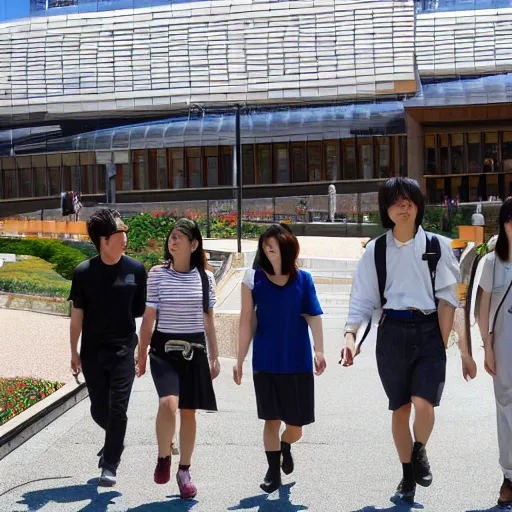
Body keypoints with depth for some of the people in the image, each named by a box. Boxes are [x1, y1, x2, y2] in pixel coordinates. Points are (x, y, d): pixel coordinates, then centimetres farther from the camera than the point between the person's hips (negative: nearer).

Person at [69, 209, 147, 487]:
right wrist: (74, 352, 0)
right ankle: (113, 440, 42)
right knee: (99, 410, 11)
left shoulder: (135, 269, -4)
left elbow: (141, 309, 6)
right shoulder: (84, 272, -6)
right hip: (92, 351, 1)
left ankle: (110, 466, 10)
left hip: (123, 349, -1)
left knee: (118, 409, -3)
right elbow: (77, 314, 0)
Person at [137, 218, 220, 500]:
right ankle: (163, 458, 1)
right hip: (164, 349, -2)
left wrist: (214, 357, 9)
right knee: (168, 404, -24)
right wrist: (141, 355, 1)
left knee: (189, 412, 8)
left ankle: (184, 471, 24)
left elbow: (208, 320, 9)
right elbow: (148, 318, 1)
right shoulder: (157, 274, -3)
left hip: (195, 350, 2)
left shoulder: (205, 277, 2)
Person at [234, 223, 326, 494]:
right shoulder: (254, 278, -1)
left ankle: (285, 446, 41)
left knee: (295, 425, 6)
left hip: (297, 361, 1)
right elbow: (246, 322, -1)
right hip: (266, 362, -1)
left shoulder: (303, 279, 1)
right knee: (272, 419, 5)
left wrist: (319, 350, -18)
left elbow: (313, 316, -5)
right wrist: (239, 360, -2)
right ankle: (273, 471, 23)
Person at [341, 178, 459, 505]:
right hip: (392, 333, 2)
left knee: (423, 404, -17)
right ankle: (408, 475, 29)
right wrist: (351, 334, -13)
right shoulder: (376, 250, 3)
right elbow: (363, 298, 2)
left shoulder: (437, 246, 0)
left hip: (429, 330, -1)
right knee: (400, 409, 9)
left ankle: (420, 452, 16)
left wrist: (443, 343, -6)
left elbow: (447, 299, 0)